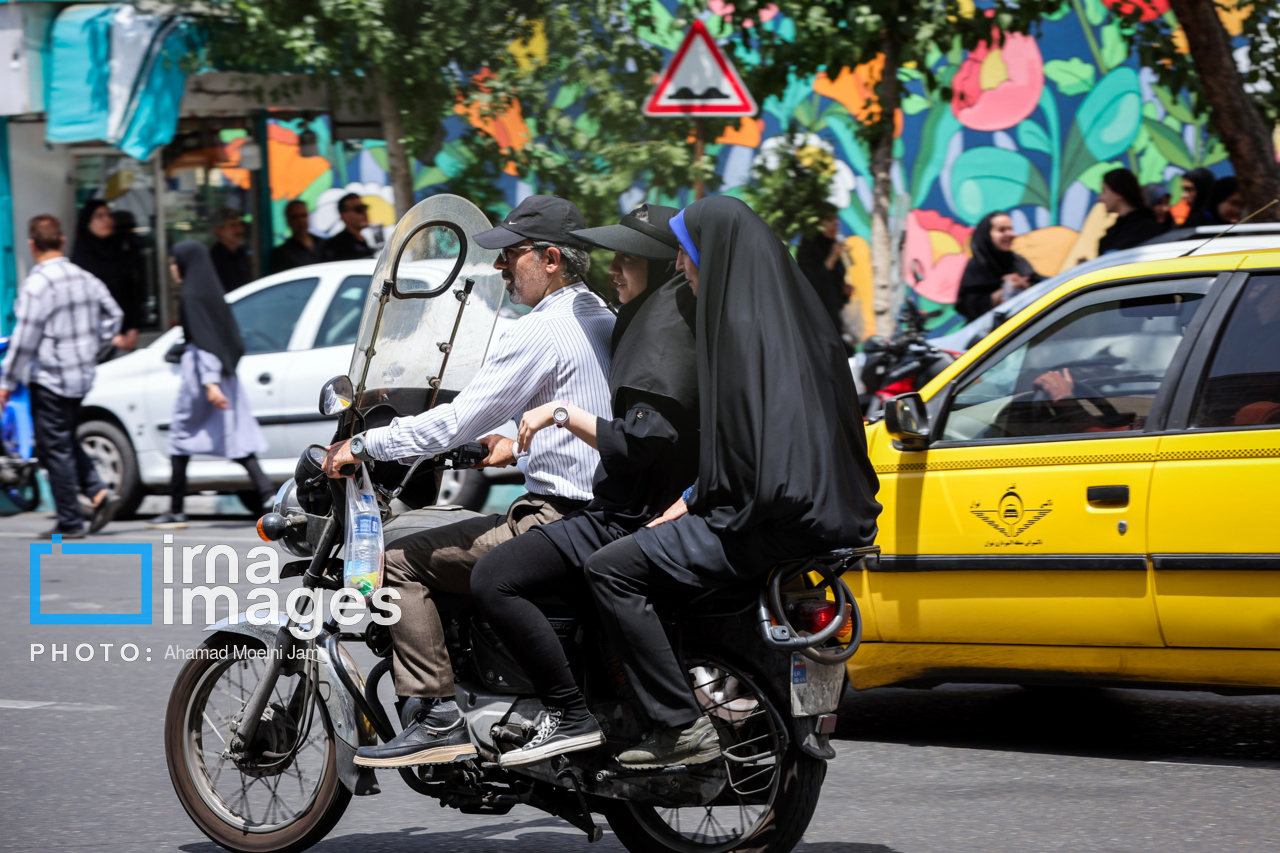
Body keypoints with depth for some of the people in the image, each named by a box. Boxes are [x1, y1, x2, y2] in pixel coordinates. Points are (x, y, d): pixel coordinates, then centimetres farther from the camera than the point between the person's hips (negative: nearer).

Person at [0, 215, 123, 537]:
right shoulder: (85, 279, 5)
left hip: (50, 378, -7)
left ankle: (70, 523, 3)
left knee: (55, 449, 0)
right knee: (67, 443, 21)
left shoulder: (37, 284, -17)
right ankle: (100, 493, 5)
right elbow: (114, 315, 15)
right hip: (83, 375, 7)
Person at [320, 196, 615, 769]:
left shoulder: (542, 331, -15)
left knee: (400, 563, -8)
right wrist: (520, 444, 28)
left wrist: (364, 445, -9)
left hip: (555, 521, -10)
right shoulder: (607, 323, 14)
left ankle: (437, 717, -14)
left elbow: (457, 422, -16)